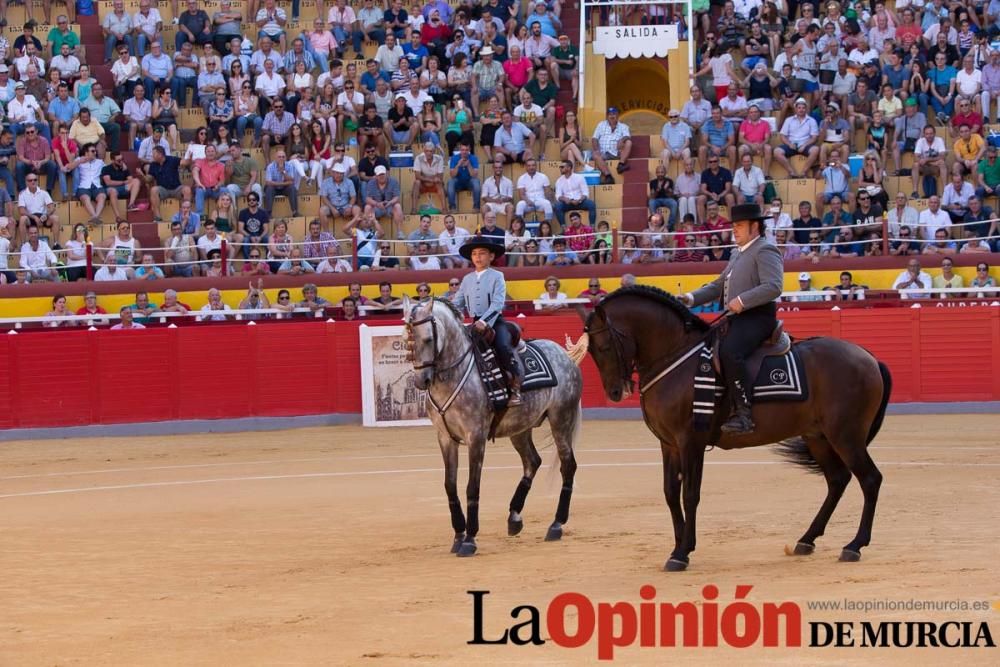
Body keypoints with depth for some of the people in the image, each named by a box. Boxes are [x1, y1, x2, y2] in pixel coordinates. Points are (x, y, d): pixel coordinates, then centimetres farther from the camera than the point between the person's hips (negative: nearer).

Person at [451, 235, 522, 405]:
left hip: (495, 322, -5)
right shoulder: (467, 279, 13)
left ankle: (515, 389, -21)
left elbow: (497, 303, -12)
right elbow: (457, 304, 12)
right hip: (475, 324, 5)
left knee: (503, 346, -28)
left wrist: (484, 321, -25)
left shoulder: (497, 277, -1)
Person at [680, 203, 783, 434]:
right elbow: (719, 285, 25)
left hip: (756, 317, -11)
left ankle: (743, 413, -35)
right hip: (736, 319, 11)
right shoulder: (738, 254, 24)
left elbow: (773, 287, -20)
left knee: (729, 352, -33)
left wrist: (742, 300, -27)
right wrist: (693, 298, 10)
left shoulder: (765, 251, -6)